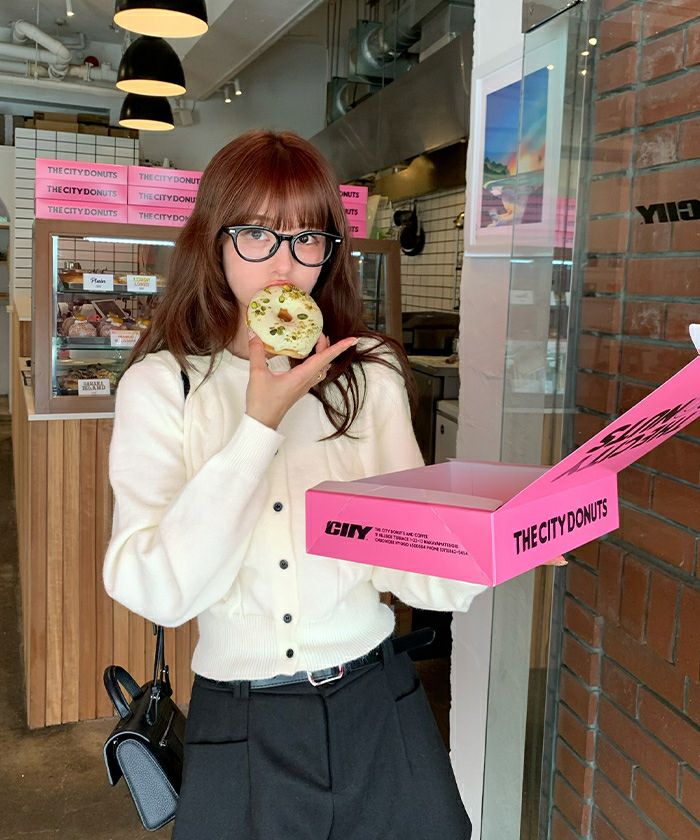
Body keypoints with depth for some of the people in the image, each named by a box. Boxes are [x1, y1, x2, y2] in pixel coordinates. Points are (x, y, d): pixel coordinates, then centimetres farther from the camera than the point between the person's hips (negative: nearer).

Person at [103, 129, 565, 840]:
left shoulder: (370, 373, 1)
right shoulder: (161, 385, -6)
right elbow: (157, 589, -18)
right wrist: (262, 423, -20)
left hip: (377, 708, 3)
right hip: (239, 726, -2)